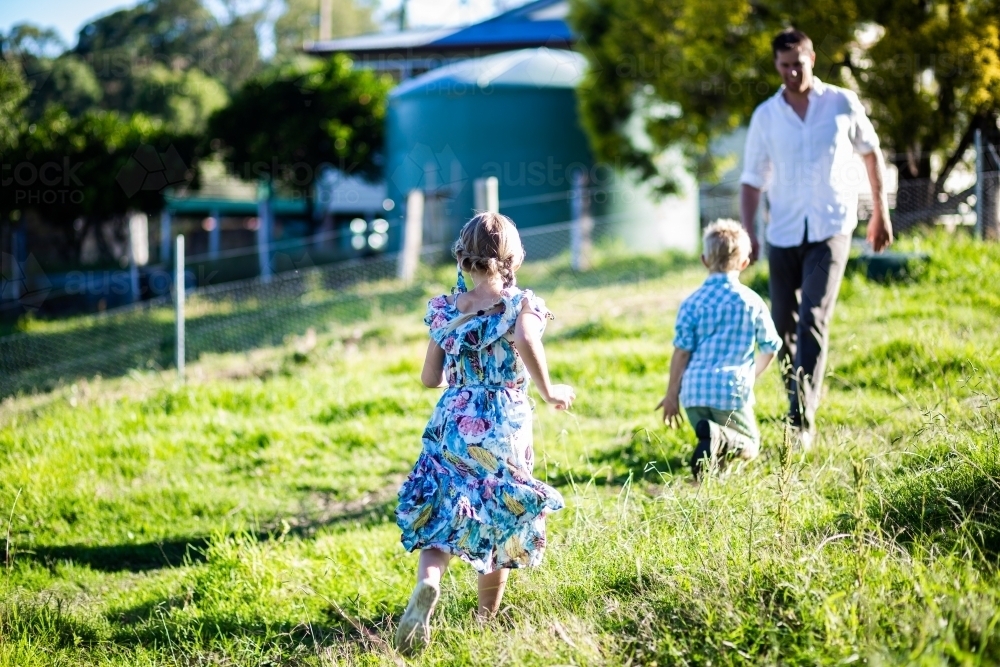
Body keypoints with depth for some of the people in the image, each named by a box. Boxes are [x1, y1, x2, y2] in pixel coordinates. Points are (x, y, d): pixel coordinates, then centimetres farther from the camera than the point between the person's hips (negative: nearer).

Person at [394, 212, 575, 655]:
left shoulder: (446, 309, 3)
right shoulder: (520, 304, -7)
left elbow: (430, 378, 7)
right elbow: (527, 343, -30)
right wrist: (548, 392, -15)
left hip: (453, 424, 2)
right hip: (505, 427, -2)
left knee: (440, 519, 6)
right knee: (500, 523, 14)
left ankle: (427, 583, -25)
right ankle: (486, 620, 22)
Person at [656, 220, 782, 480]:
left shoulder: (693, 302, 2)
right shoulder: (752, 302, 4)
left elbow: (682, 351, -2)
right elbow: (770, 348, 12)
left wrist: (671, 394, 7)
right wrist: (753, 374, 32)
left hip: (694, 389, 2)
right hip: (732, 390, -2)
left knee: (711, 444, 22)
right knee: (749, 446, 13)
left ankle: (712, 439, -16)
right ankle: (720, 437, -21)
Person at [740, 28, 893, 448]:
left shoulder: (843, 104, -1)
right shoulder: (766, 116, 2)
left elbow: (870, 152, 12)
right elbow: (753, 178, 6)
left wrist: (880, 211, 13)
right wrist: (747, 232, -4)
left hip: (830, 230, -3)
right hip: (783, 234, 3)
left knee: (813, 320, -16)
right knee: (784, 326, 8)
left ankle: (802, 421, -19)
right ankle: (797, 405, 27)